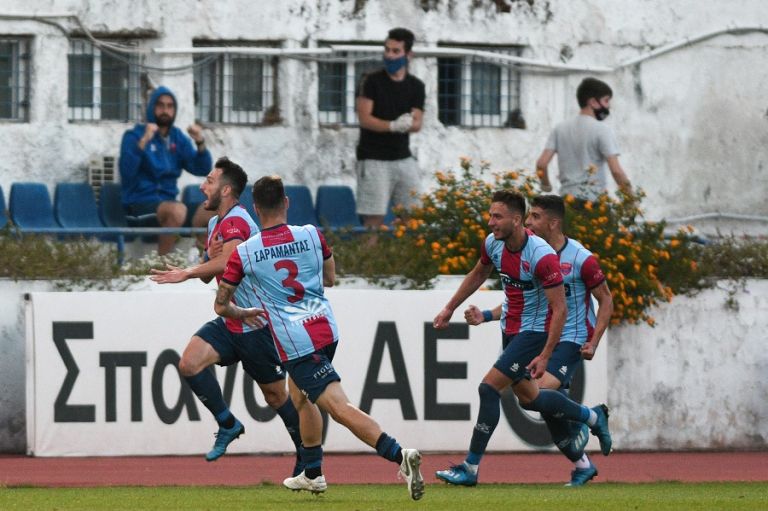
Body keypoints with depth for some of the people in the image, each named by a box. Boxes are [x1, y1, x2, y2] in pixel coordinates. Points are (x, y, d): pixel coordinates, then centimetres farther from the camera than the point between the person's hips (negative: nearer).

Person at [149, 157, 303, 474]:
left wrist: (187, 273, -36)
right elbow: (208, 275, 14)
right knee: (189, 363, -12)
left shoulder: (235, 221, -18)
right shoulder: (215, 223, 13)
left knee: (275, 396, 1)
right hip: (230, 323, 9)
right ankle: (228, 424, 0)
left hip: (256, 325, -9)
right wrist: (208, 257, -7)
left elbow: (228, 262, -37)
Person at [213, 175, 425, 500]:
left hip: (295, 343, -6)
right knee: (300, 396, 28)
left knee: (340, 408, -14)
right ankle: (312, 475, 33)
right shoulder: (311, 235, 2)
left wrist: (248, 313, 26)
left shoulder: (243, 254, -6)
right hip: (326, 328, 6)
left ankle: (399, 455, -32)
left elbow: (221, 306, 4)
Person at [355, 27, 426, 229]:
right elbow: (365, 119, -12)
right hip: (374, 159, -5)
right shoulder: (371, 82, -3)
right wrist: (393, 125, -27)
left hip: (403, 158, 5)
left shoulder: (416, 86, 8)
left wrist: (408, 123, -23)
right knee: (374, 219, -10)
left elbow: (417, 124, 1)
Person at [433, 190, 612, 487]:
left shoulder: (541, 256, -27)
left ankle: (470, 469, -8)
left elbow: (560, 309, -23)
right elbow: (479, 274, 19)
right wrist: (449, 309, 20)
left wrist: (545, 356, -25)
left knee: (489, 388, -15)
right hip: (510, 328, 8)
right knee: (528, 398, 17)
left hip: (534, 332, -8)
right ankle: (593, 417, 39)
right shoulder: (493, 243, -5)